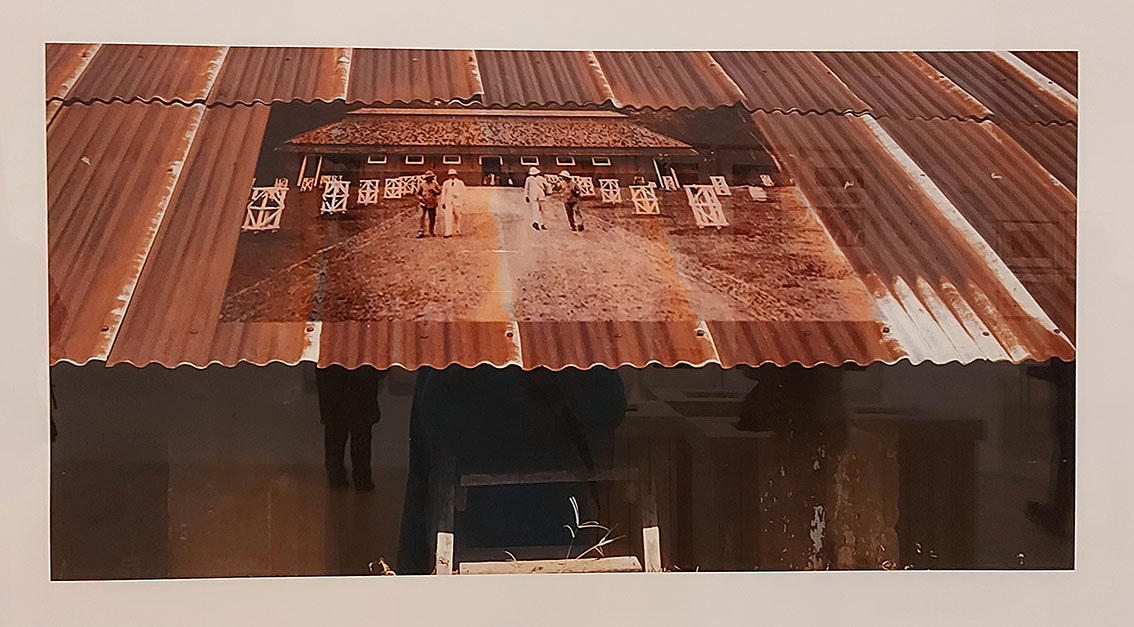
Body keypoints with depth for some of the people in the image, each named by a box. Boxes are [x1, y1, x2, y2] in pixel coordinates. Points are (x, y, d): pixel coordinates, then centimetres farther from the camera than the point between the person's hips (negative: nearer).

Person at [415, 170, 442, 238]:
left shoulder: (435, 184, 7)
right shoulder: (422, 185, 3)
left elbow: (439, 192, 4)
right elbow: (417, 194, 8)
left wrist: (434, 190, -14)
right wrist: (420, 198, -10)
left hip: (432, 204, 2)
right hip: (424, 204, -2)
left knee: (432, 218, 5)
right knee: (422, 217, -12)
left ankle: (431, 231, 22)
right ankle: (421, 232, -14)